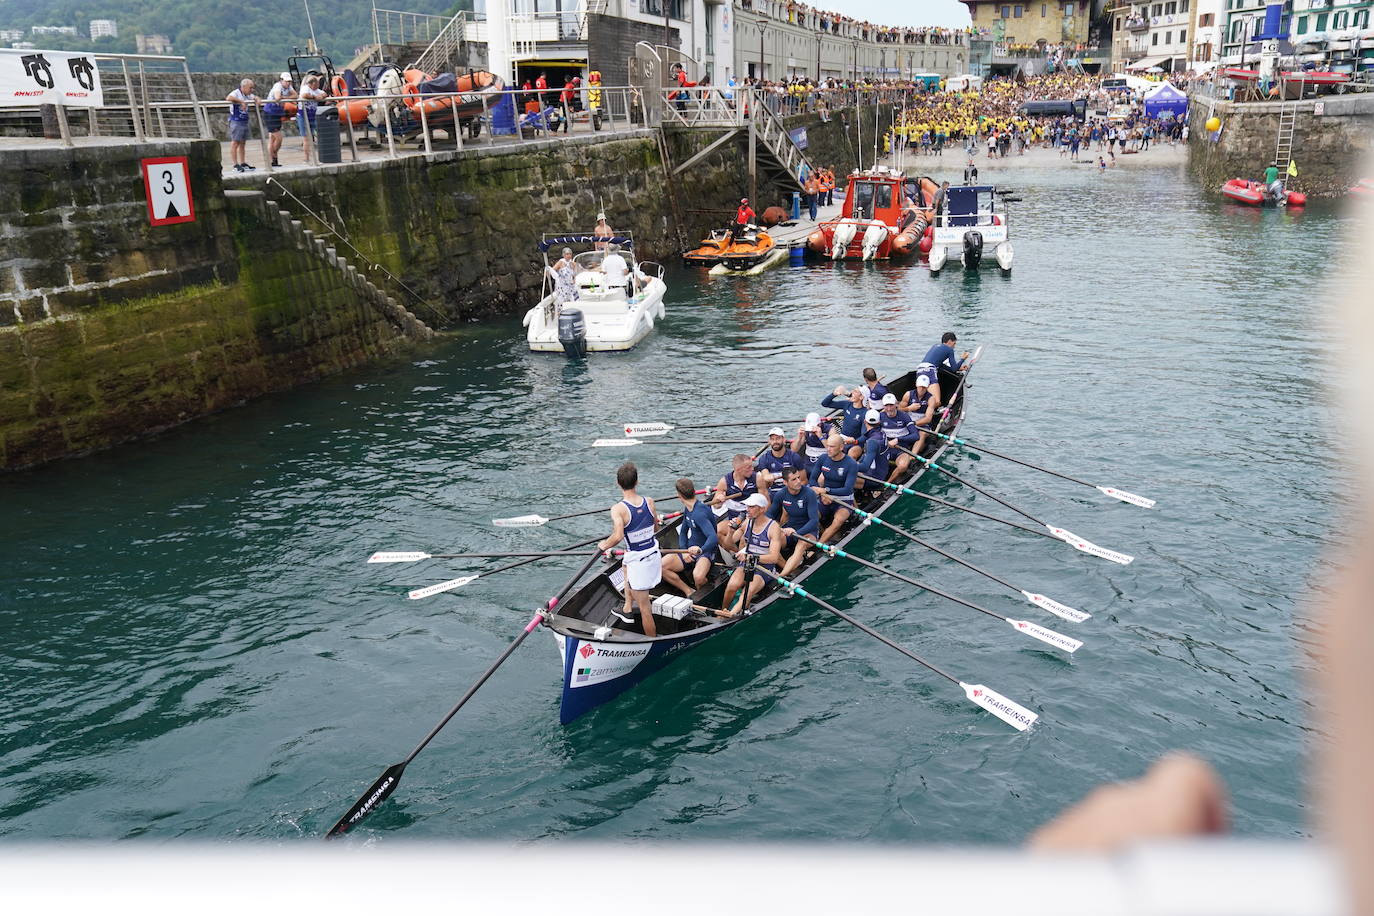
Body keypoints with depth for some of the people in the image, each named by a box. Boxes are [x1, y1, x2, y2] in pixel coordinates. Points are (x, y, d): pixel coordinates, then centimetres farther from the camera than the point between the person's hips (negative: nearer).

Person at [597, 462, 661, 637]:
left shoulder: (618, 509, -20)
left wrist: (604, 545, -12)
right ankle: (627, 611, 41)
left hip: (638, 561, -7)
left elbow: (618, 536, -31)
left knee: (644, 607, 5)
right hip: (655, 555, 7)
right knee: (626, 566, 37)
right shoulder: (649, 502, -4)